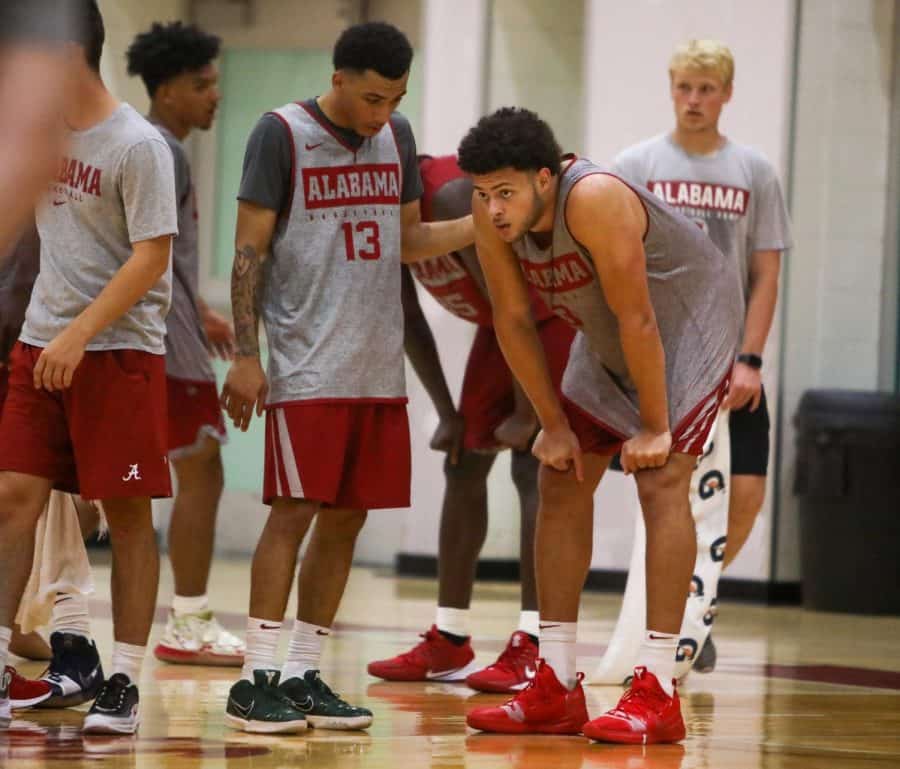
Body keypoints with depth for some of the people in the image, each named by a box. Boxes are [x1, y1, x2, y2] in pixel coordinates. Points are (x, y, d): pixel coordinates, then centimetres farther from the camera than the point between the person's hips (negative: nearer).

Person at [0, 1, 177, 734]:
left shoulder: (137, 144, -11)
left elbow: (152, 259, -16)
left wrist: (80, 334, -21)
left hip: (119, 350, -6)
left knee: (127, 513, -1)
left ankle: (125, 683, 4)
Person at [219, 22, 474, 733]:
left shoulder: (397, 136, 11)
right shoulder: (282, 134, -7)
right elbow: (250, 249, -7)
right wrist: (245, 355, -12)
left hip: (379, 367, 6)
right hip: (306, 367, -6)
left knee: (347, 518, 6)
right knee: (295, 512, -8)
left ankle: (304, 677, 13)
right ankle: (256, 681, -4)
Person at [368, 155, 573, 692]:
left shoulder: (452, 196, -32)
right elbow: (409, 321, 3)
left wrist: (526, 412, -23)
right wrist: (447, 412, 1)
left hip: (557, 315, -9)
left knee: (533, 467, -16)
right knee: (463, 464, 6)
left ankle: (533, 649, -19)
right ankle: (449, 642, 12)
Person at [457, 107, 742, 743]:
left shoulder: (594, 200, -38)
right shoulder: (492, 214, -17)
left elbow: (638, 319, -32)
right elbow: (513, 319, -6)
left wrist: (655, 428, -25)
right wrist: (554, 424, -5)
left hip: (690, 317, -8)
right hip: (605, 338, 8)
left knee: (661, 482, -18)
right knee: (562, 481, 3)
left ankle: (657, 694, -20)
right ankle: (556, 690, 7)